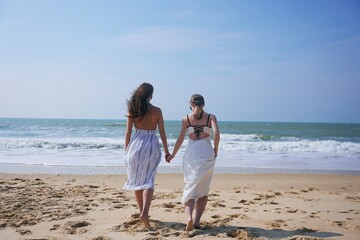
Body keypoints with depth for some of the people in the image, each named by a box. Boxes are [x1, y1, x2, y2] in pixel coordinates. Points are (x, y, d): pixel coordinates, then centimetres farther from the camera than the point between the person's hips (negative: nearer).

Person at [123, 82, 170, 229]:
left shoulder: (133, 110, 0)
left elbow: (128, 131, 0)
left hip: (136, 144, 1)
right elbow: (162, 132, 1)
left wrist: (126, 150, 8)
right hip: (152, 145, -1)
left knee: (136, 179, 14)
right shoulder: (157, 111, -1)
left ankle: (142, 211, 23)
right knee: (148, 181, 0)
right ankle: (144, 213, -17)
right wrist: (166, 150, 10)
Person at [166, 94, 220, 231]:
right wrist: (215, 150, 3)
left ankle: (189, 217, -18)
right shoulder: (211, 117, 5)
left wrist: (172, 155, 14)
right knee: (203, 190, 14)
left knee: (190, 188, 5)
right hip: (207, 153, 0)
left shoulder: (186, 119, 6)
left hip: (191, 153, 0)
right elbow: (216, 133, -11)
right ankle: (197, 220, 10)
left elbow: (180, 139, 4)